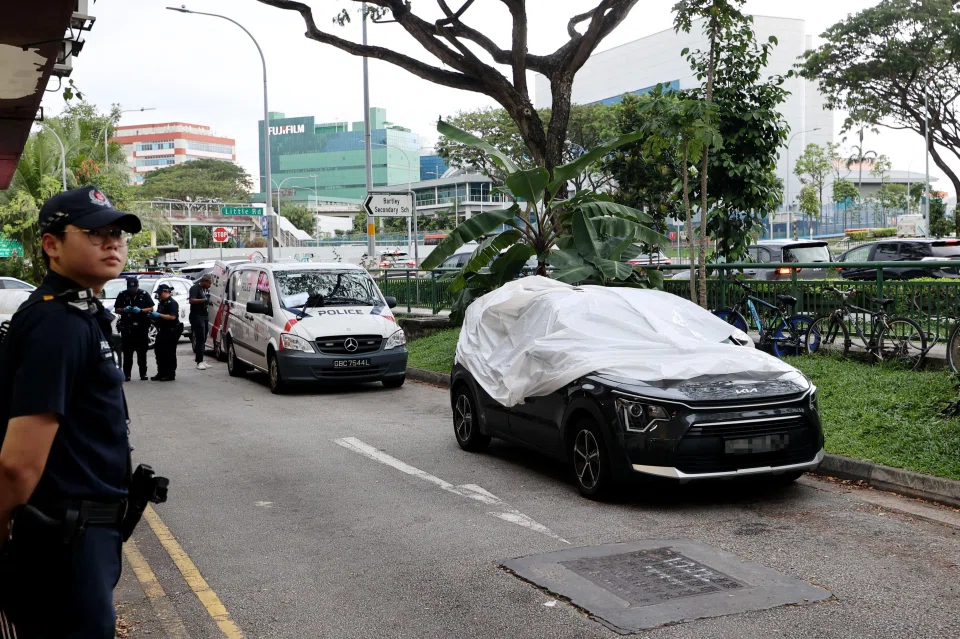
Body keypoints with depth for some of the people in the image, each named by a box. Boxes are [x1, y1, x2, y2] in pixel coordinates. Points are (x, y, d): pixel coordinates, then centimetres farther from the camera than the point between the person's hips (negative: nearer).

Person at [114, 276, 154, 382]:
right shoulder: (122, 295, 6)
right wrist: (124, 310, -12)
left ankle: (143, 373, 10)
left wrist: (140, 310, -13)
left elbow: (151, 309, 4)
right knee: (127, 353, -2)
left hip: (141, 328, 0)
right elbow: (116, 309, 9)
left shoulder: (144, 294, 4)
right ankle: (127, 374, 1)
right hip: (127, 328, 0)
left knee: (142, 352, 4)